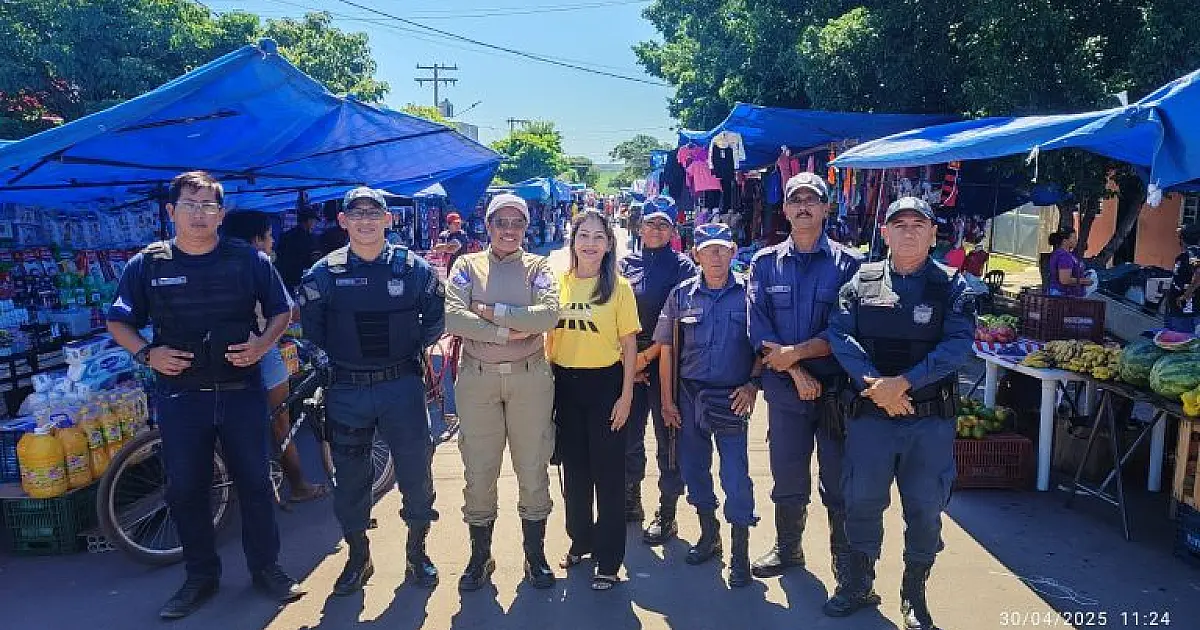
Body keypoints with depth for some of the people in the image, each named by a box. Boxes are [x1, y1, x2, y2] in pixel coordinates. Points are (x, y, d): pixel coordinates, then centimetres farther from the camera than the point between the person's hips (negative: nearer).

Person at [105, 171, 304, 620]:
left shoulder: (249, 260, -1)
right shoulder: (147, 265, 1)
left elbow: (282, 310, 8)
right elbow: (119, 322, 9)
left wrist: (263, 342, -11)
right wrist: (146, 353, -9)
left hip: (241, 390, -1)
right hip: (180, 394, 1)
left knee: (255, 482, 7)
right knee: (186, 490, 9)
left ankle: (265, 567, 24)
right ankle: (201, 576, 26)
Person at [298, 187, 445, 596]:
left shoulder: (413, 267, -1)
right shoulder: (324, 273, -1)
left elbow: (436, 318, 8)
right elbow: (311, 327, 8)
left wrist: (413, 348, 2)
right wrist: (339, 354, 5)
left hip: (402, 385, 0)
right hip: (347, 390, 1)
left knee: (416, 469, 5)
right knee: (350, 477, 11)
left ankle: (417, 551, 26)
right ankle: (358, 557, 30)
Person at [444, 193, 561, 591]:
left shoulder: (537, 267, 5)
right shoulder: (467, 266, 6)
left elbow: (549, 314, -13)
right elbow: (452, 317, -10)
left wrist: (492, 311, -14)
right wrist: (506, 333, -16)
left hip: (530, 377, 0)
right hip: (477, 378, 1)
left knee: (533, 468, 8)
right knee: (478, 471, 8)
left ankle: (535, 556, 26)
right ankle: (480, 556, 27)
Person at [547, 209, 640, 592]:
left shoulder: (619, 287, -5)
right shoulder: (557, 282, 3)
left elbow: (629, 345, -3)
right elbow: (548, 334, 9)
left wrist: (626, 395, -9)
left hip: (604, 383, -3)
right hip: (564, 383, 4)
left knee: (607, 472, 4)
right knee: (574, 468, 17)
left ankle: (608, 560, 17)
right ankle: (580, 540, 37)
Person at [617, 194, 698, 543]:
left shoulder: (683, 266, -2)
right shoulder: (626, 264, 9)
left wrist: (648, 354, -11)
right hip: (629, 363, 4)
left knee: (668, 439, 3)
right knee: (628, 436, 10)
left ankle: (667, 515, 15)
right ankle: (631, 503, 28)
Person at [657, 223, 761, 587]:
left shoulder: (748, 293, -4)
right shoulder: (682, 295, 1)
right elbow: (667, 350, 4)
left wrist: (752, 384, -10)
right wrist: (667, 400, 2)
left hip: (732, 397, -3)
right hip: (690, 396, 3)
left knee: (736, 475, -1)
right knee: (693, 468, 14)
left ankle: (740, 554, 14)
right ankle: (708, 535, 35)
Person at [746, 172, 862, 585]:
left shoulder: (848, 264, 0)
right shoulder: (765, 263, 6)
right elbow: (759, 327, -3)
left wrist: (794, 352, -15)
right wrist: (797, 373, -12)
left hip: (837, 388, -2)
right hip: (785, 389, 2)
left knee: (840, 481, 7)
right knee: (787, 477, 14)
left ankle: (846, 562, 25)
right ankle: (787, 549, 33)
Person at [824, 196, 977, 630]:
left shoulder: (953, 286, 1)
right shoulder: (861, 282, 5)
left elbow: (958, 344, -11)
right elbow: (840, 335, -5)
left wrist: (903, 382, -20)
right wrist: (874, 384, -18)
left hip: (931, 418, 0)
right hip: (870, 413, 1)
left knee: (925, 508, 8)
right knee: (862, 501, 9)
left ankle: (914, 595, 30)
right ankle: (858, 584, 30)